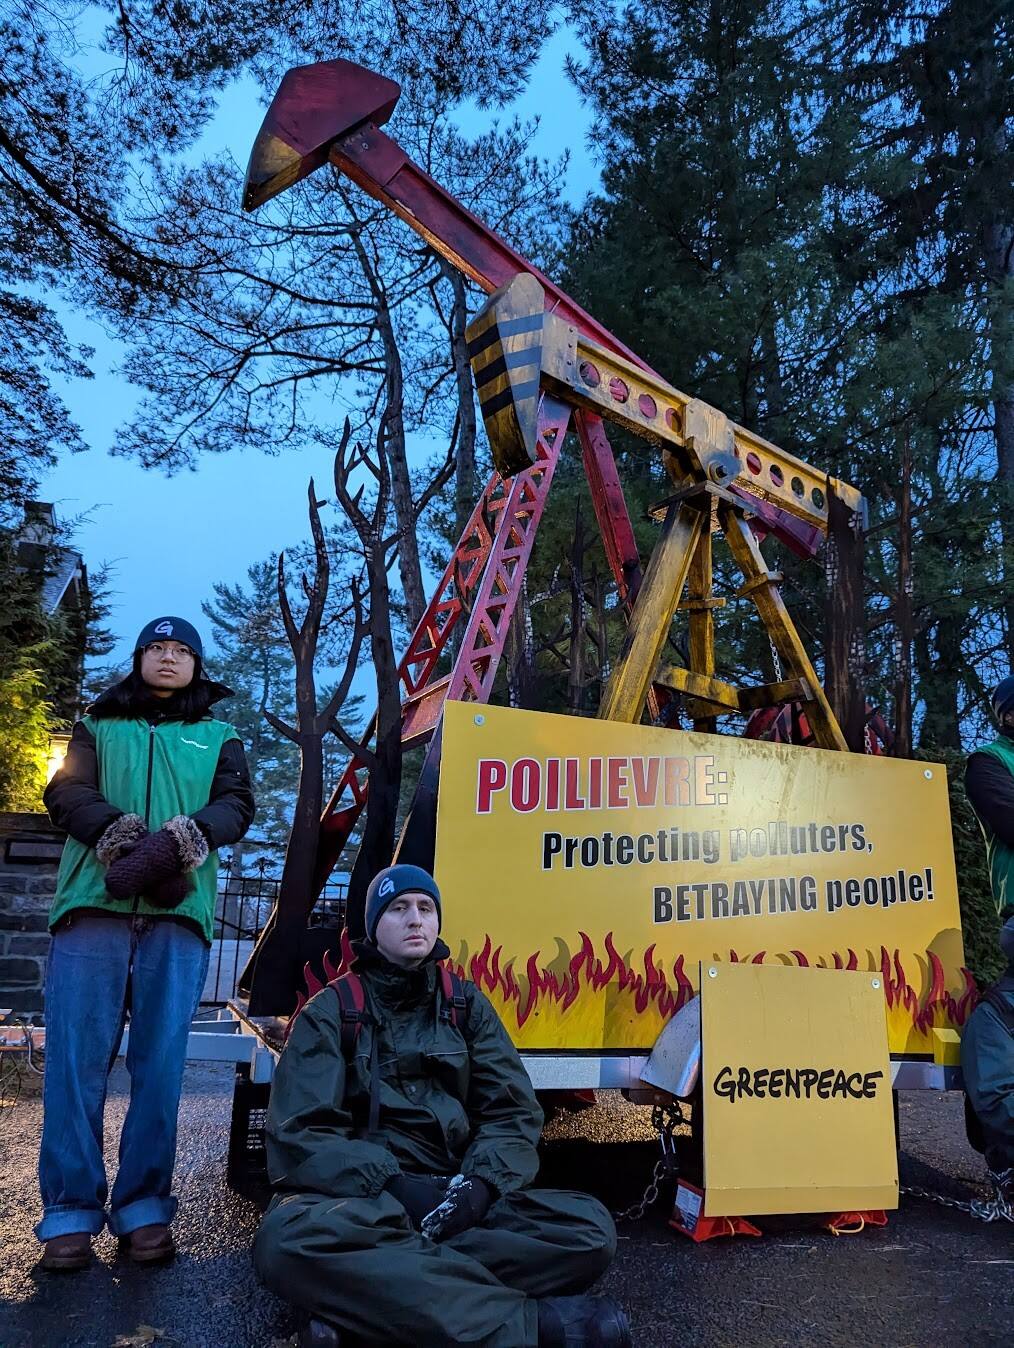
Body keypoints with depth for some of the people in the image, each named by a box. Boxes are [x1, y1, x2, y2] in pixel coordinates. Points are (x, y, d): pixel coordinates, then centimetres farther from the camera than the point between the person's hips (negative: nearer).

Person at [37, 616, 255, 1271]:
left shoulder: (219, 738, 20)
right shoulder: (98, 729, 20)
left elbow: (236, 807, 4)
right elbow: (67, 794, 4)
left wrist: (176, 840, -16)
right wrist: (125, 839, -16)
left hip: (177, 914, 0)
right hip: (93, 906, 0)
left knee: (161, 1062, -1)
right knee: (77, 1058, -3)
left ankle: (144, 1207, 9)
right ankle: (70, 1212, 5)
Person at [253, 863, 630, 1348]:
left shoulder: (466, 1003, 12)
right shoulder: (330, 1011, 4)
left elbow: (513, 1112, 5)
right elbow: (302, 1134, -6)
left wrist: (481, 1183, -16)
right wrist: (392, 1186, -21)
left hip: (455, 1197, 3)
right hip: (360, 1198, -2)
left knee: (590, 1226, -23)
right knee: (291, 1237, -38)